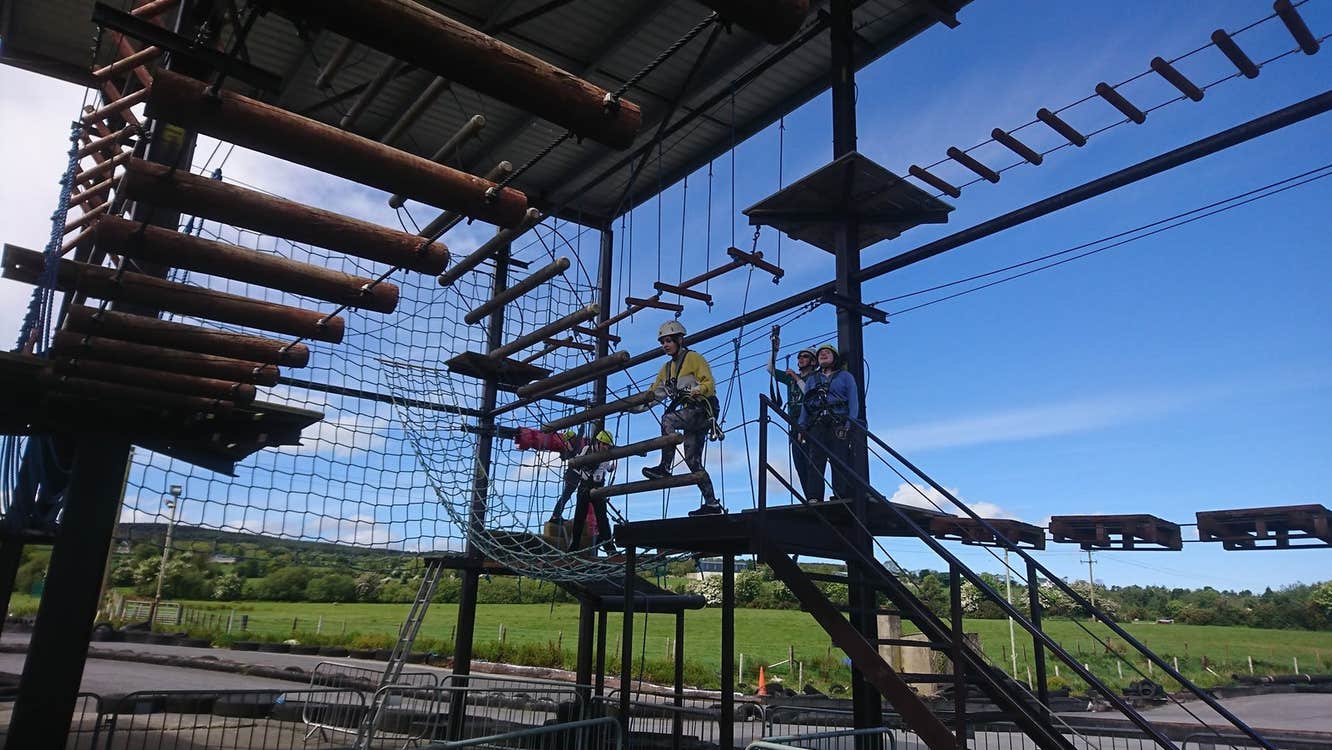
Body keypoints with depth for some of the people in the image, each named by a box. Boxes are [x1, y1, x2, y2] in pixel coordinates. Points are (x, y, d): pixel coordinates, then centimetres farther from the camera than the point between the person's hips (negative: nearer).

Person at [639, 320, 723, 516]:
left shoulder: (693, 358, -3)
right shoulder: (667, 368, 19)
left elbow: (709, 384, -11)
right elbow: (655, 393, 17)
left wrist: (696, 390, -32)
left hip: (703, 410, -8)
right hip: (690, 414, 8)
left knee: (667, 420, -30)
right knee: (693, 461, 2)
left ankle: (665, 467, -28)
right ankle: (712, 504, 4)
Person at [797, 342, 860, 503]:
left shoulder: (845, 376, 16)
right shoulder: (811, 379, 27)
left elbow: (853, 401, 6)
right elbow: (805, 404, 21)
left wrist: (850, 424, -9)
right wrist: (801, 427, 8)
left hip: (839, 425, -2)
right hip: (817, 425, 2)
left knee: (840, 461, -12)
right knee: (815, 461, -10)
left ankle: (842, 495, -13)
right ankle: (813, 498, -16)